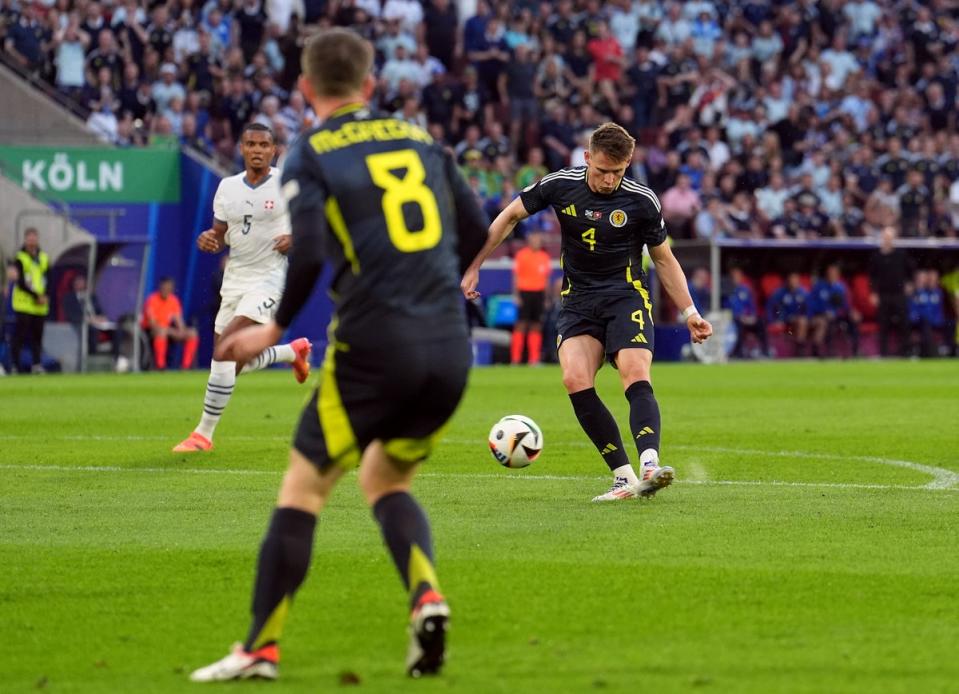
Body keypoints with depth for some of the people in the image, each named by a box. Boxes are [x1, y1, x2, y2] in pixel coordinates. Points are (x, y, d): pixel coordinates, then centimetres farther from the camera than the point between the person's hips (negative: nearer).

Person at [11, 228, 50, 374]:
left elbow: (48, 280, 11)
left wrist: (45, 296, -8)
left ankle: (36, 364, 8)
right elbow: (21, 283, -10)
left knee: (37, 336, 5)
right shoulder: (19, 258, -3)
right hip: (24, 304, -5)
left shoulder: (44, 258, 13)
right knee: (20, 335, -5)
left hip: (40, 306, 5)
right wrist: (36, 296, -17)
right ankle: (16, 365, -1)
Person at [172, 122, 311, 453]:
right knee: (235, 364, 11)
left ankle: (204, 434, -12)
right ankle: (294, 351, 40)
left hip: (269, 278, -6)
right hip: (235, 279, 7)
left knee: (224, 353, -20)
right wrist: (209, 240, -8)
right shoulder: (228, 187, 8)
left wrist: (296, 238, -16)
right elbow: (220, 235, 15)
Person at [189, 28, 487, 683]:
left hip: (374, 346, -5)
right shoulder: (418, 138, 15)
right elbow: (476, 230, 16)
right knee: (385, 478, 23)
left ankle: (261, 647, 3)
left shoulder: (310, 154, 1)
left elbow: (309, 254, -13)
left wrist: (275, 328, 2)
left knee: (304, 487, 6)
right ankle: (427, 596, -2)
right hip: (450, 346, 5)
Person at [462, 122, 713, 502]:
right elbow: (510, 216, 10)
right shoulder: (560, 185, -4)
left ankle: (649, 466, -42)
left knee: (636, 376, -26)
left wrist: (689, 313, 3)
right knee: (575, 379, -21)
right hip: (578, 300, 2)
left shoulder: (642, 201, -6)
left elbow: (664, 259, 8)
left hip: (626, 296, -2)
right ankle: (624, 477, -18)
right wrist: (473, 266, 7)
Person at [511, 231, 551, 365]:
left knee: (536, 327, 4)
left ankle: (534, 359, 6)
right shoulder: (521, 255, -2)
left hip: (539, 293, 5)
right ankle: (515, 358, -7)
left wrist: (547, 298, 14)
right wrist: (516, 295, -11)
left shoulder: (544, 257, 12)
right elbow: (515, 277, -4)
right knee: (521, 325, -8)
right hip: (525, 292, -5)